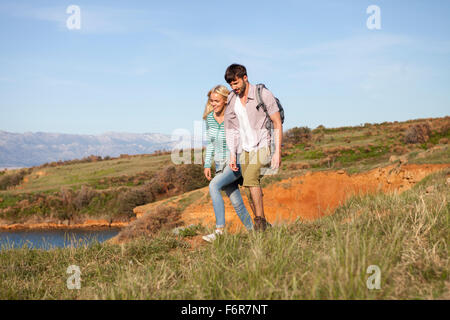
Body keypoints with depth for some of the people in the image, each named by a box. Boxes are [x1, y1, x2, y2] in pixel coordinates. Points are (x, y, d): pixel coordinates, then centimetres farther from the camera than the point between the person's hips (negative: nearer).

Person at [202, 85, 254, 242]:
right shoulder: (209, 118, 3)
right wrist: (207, 164, 9)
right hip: (221, 164, 6)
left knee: (214, 186, -28)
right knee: (236, 202, 4)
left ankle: (219, 230, -29)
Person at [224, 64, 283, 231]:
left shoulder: (264, 95, -11)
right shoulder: (231, 100, 4)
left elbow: (278, 124, -8)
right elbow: (230, 129, 10)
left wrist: (278, 152, -14)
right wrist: (232, 154, 1)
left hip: (262, 147, -5)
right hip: (244, 151, 6)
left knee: (250, 179, -27)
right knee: (250, 191, 3)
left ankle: (260, 221, -18)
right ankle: (262, 226, 16)